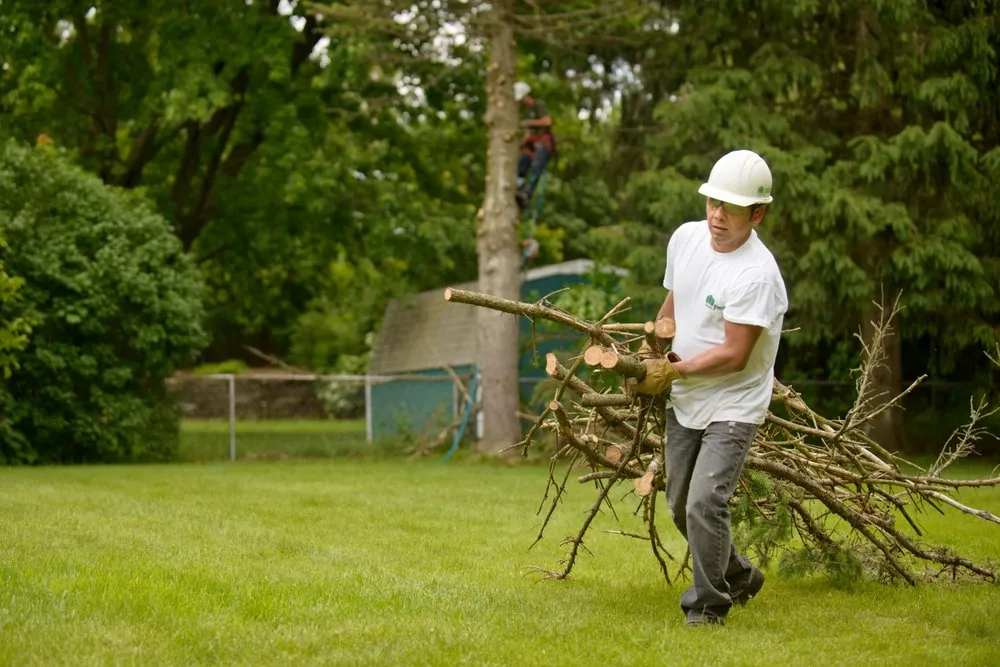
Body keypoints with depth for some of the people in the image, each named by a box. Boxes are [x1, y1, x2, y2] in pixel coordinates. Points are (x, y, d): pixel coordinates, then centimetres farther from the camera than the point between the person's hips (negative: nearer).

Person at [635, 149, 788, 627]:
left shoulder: (756, 274, -25)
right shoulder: (685, 237, -2)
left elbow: (734, 355, -25)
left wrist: (674, 371, -18)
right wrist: (650, 350, 9)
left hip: (732, 407, -8)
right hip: (683, 403, 8)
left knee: (705, 502, -19)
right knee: (680, 506, 16)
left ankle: (707, 605, -1)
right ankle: (739, 576, 39)